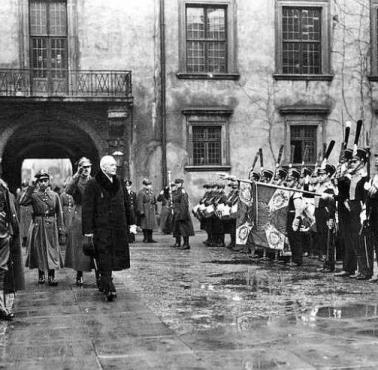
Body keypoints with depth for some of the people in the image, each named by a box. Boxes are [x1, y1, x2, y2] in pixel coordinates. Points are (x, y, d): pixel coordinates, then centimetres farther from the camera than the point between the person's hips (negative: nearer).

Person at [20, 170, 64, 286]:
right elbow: (22, 202, -17)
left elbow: (59, 213, 7)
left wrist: (60, 230, 3)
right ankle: (41, 275, 18)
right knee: (39, 251, 5)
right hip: (38, 226, 0)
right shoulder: (34, 195, 1)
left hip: (51, 226, 0)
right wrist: (30, 188, -16)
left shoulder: (55, 195, 5)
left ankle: (51, 276, 2)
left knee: (52, 251, -2)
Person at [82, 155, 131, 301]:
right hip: (101, 227, -6)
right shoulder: (93, 184, -5)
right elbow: (87, 208, -8)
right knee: (105, 257, -10)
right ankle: (109, 289, -13)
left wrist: (130, 223, 13)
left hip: (118, 228, 6)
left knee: (114, 256, 8)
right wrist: (88, 230, -12)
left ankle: (104, 284, 23)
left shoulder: (118, 183, 13)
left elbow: (126, 205, 19)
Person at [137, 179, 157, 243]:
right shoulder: (141, 193, -8)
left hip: (152, 211, 8)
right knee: (145, 225, -4)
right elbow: (140, 202, -14)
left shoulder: (151, 193, 17)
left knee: (151, 225, 8)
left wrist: (155, 210, 20)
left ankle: (150, 238, 13)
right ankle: (145, 238, 1)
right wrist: (141, 211, -21)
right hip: (145, 211, -8)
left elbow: (154, 201, 24)